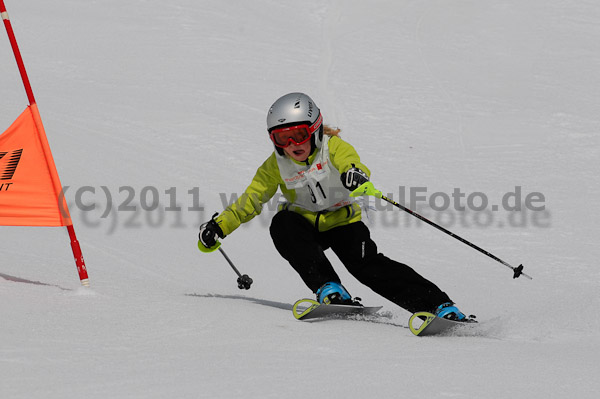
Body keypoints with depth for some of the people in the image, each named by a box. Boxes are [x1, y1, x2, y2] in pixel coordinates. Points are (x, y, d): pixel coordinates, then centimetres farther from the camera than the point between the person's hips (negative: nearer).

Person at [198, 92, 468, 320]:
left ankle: (439, 305, -26)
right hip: (305, 225, 3)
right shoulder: (276, 165, -7)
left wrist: (357, 175, -61)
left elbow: (351, 162, -36)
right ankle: (328, 289, -34)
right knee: (282, 224, -31)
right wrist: (219, 227, -10)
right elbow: (251, 200, 0)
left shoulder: (334, 148, -16)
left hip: (342, 221, -2)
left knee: (368, 266, -26)